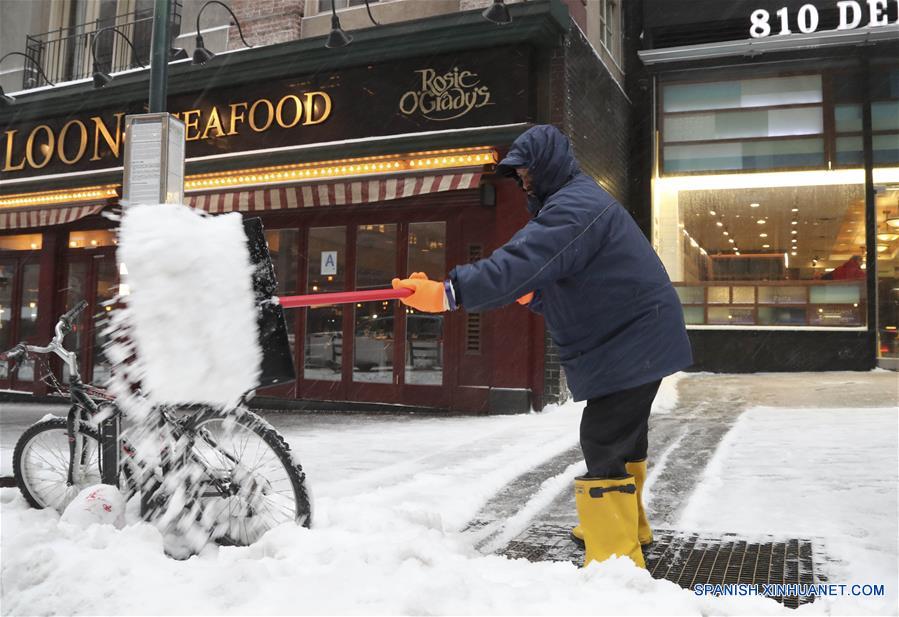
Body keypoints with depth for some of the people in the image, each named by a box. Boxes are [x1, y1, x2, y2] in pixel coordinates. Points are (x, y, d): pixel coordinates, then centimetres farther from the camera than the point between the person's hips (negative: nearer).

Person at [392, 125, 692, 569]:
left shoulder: (576, 205, -20)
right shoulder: (573, 202, 16)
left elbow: (522, 261, -34)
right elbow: (567, 280, 15)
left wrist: (449, 292, -38)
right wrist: (531, 294, -4)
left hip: (633, 344, -11)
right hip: (630, 339, 11)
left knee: (604, 445, -12)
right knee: (623, 436, 23)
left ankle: (615, 559, -6)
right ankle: (625, 524, 41)